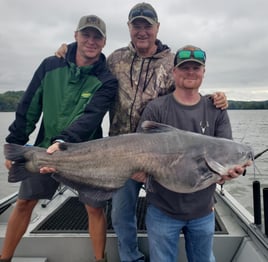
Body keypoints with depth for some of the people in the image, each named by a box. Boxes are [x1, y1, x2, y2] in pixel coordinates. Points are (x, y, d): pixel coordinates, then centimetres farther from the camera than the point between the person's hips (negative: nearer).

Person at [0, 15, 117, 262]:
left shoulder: (106, 80, -10)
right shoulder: (51, 65, -3)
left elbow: (90, 116, -24)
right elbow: (29, 107, 1)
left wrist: (64, 141, -40)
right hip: (45, 149, 3)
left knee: (95, 208, 2)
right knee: (24, 203, 10)